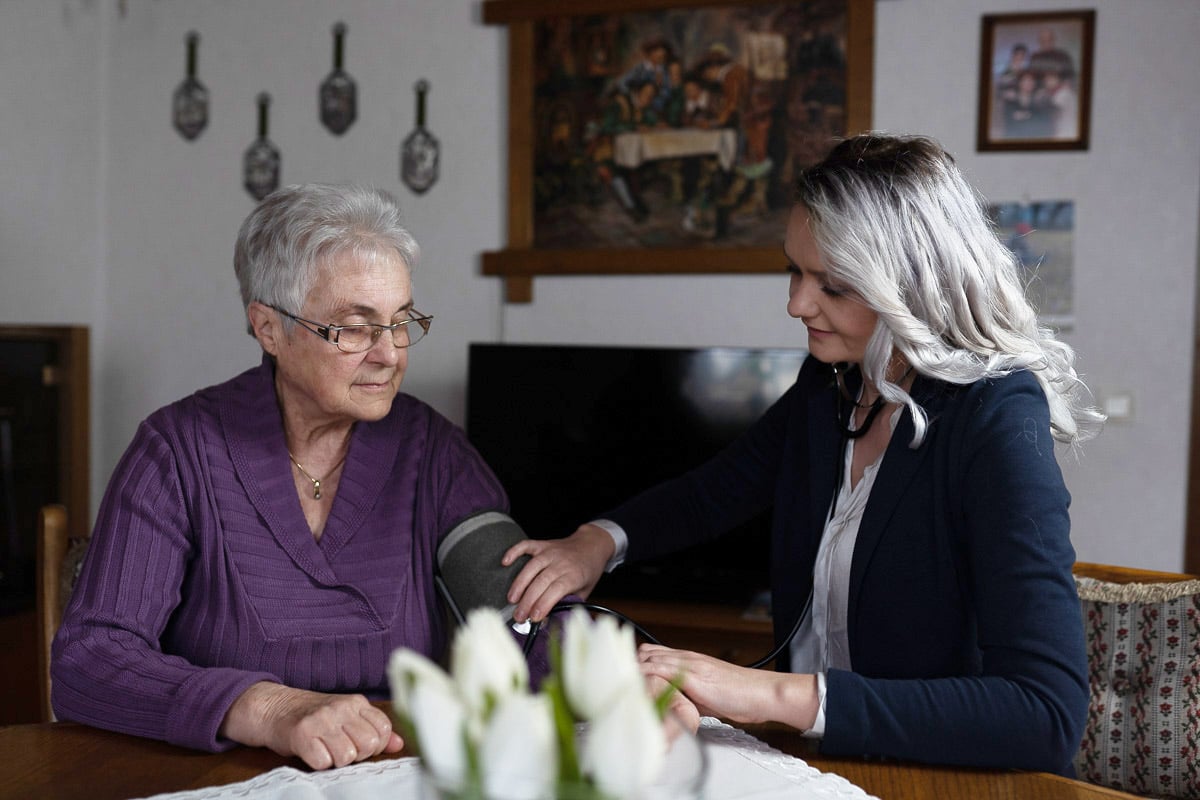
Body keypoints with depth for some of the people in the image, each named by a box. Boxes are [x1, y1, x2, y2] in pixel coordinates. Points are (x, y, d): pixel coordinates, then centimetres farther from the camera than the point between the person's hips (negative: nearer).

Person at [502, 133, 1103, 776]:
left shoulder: (998, 421, -20)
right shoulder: (829, 384, 0)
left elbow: (1048, 716, -29)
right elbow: (716, 490, 16)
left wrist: (779, 696, -35)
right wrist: (601, 539, -4)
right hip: (813, 755, 6)